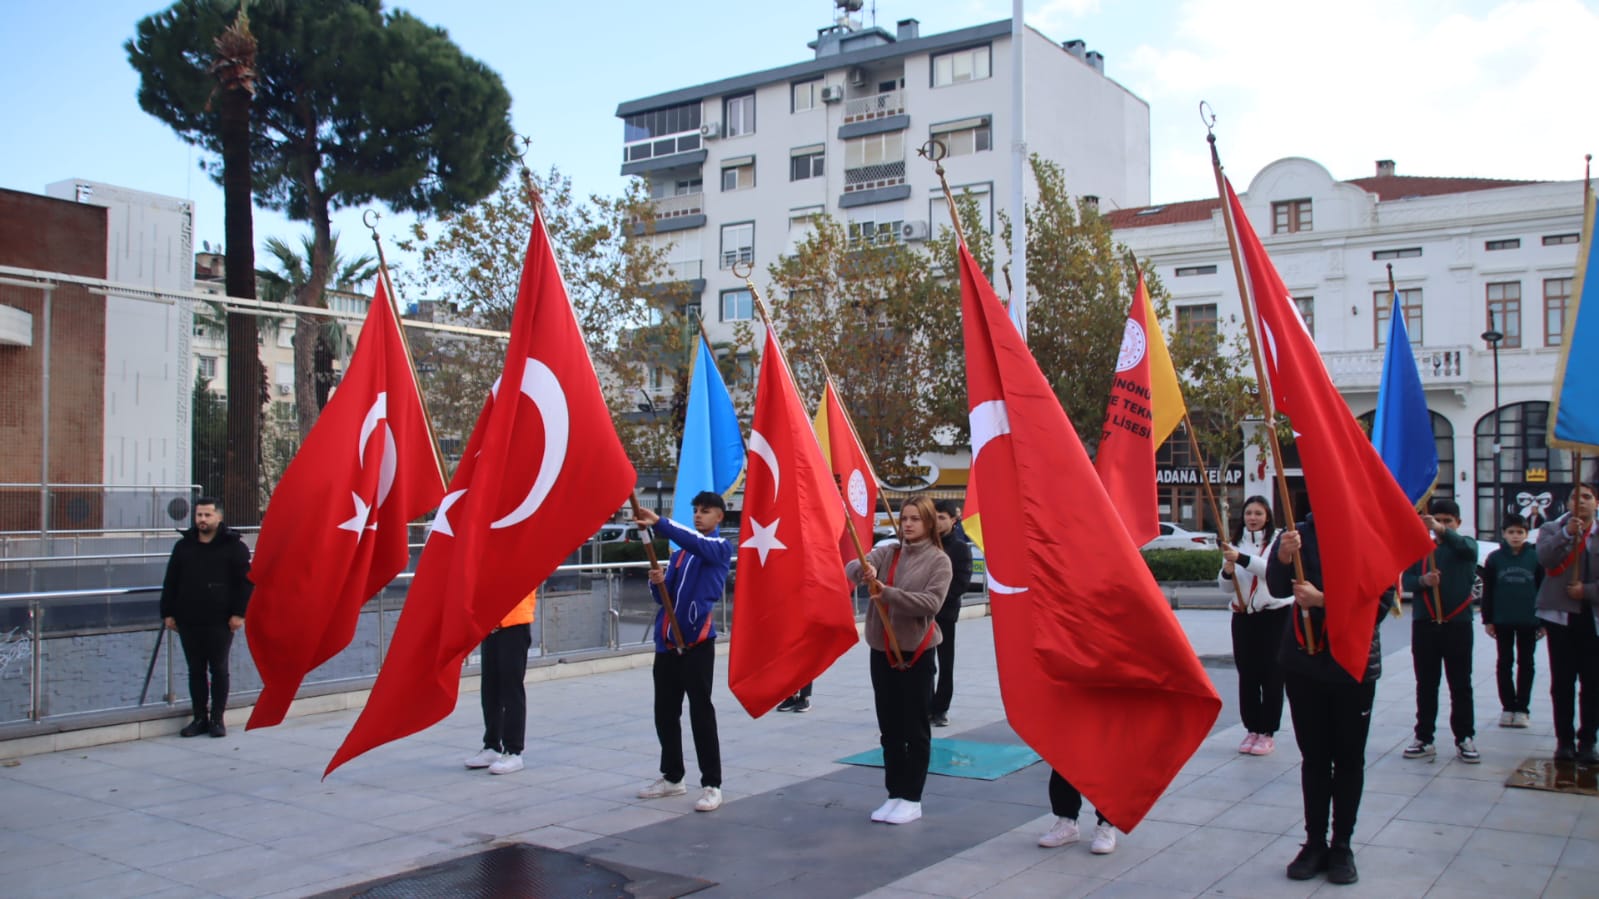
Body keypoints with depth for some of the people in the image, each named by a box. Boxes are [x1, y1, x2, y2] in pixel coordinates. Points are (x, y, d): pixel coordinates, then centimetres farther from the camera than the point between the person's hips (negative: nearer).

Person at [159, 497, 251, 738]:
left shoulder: (233, 546, -2)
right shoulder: (183, 546, 10)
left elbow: (246, 581, -4)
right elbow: (170, 582, 13)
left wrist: (239, 613, -11)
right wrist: (167, 613, 7)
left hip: (220, 622, -4)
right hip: (188, 621, 4)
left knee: (219, 670, 3)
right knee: (195, 671, 9)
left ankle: (217, 719, 11)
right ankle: (200, 718, 17)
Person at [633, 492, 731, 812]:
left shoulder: (720, 547, -1)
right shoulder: (680, 552, 18)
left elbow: (697, 542, -23)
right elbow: (664, 595, 16)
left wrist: (659, 523, -35)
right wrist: (657, 582, -7)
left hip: (697, 641, -7)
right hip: (667, 640, 7)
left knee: (701, 712, -6)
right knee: (664, 712, 11)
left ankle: (711, 785, 0)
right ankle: (672, 777, 24)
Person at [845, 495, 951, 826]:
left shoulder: (939, 560, -5)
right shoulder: (888, 552, 6)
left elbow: (931, 602, -18)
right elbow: (852, 567, -10)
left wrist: (888, 593, -26)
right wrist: (864, 571, -34)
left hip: (916, 653, -4)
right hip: (882, 651, 4)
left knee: (915, 729, 4)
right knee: (889, 729, 12)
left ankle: (912, 798, 13)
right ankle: (894, 793, 22)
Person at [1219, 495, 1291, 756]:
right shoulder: (1236, 543, 10)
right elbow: (1227, 587, 11)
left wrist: (1242, 559, -36)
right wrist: (1226, 573, -12)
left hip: (1274, 615, -4)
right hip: (1243, 615, 4)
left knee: (1271, 675, -1)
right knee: (1246, 674, 7)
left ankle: (1268, 733, 6)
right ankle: (1252, 729, 16)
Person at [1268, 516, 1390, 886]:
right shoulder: (1300, 535, -3)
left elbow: (1380, 602, -15)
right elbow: (1278, 588, -10)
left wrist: (1323, 601, -23)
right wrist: (1282, 558, -29)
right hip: (1303, 664, 2)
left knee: (1349, 759, 9)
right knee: (1313, 758, 10)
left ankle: (1342, 846, 21)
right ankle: (1314, 843, 20)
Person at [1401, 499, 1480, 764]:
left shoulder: (1466, 545, 2)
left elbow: (1466, 547, -23)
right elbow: (1406, 580, 3)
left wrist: (1442, 531, -43)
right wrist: (1423, 580, -20)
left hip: (1457, 624, -2)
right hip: (1424, 623, 2)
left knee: (1461, 685, 5)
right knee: (1426, 685, 8)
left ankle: (1465, 739, 13)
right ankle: (1424, 738, 14)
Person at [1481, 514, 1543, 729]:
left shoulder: (1535, 558, -2)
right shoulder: (1494, 558, -1)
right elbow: (1487, 591, 2)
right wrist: (1487, 620, -1)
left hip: (1528, 621, 0)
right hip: (1502, 620, 0)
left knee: (1526, 664, 8)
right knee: (1505, 663, 7)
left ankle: (1522, 708, 15)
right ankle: (1508, 707, 15)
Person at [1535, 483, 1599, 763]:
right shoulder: (1551, 529, 7)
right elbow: (1544, 557, -13)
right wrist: (1567, 533, -21)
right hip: (1561, 615, 0)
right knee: (1562, 682, 3)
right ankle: (1564, 740, 10)